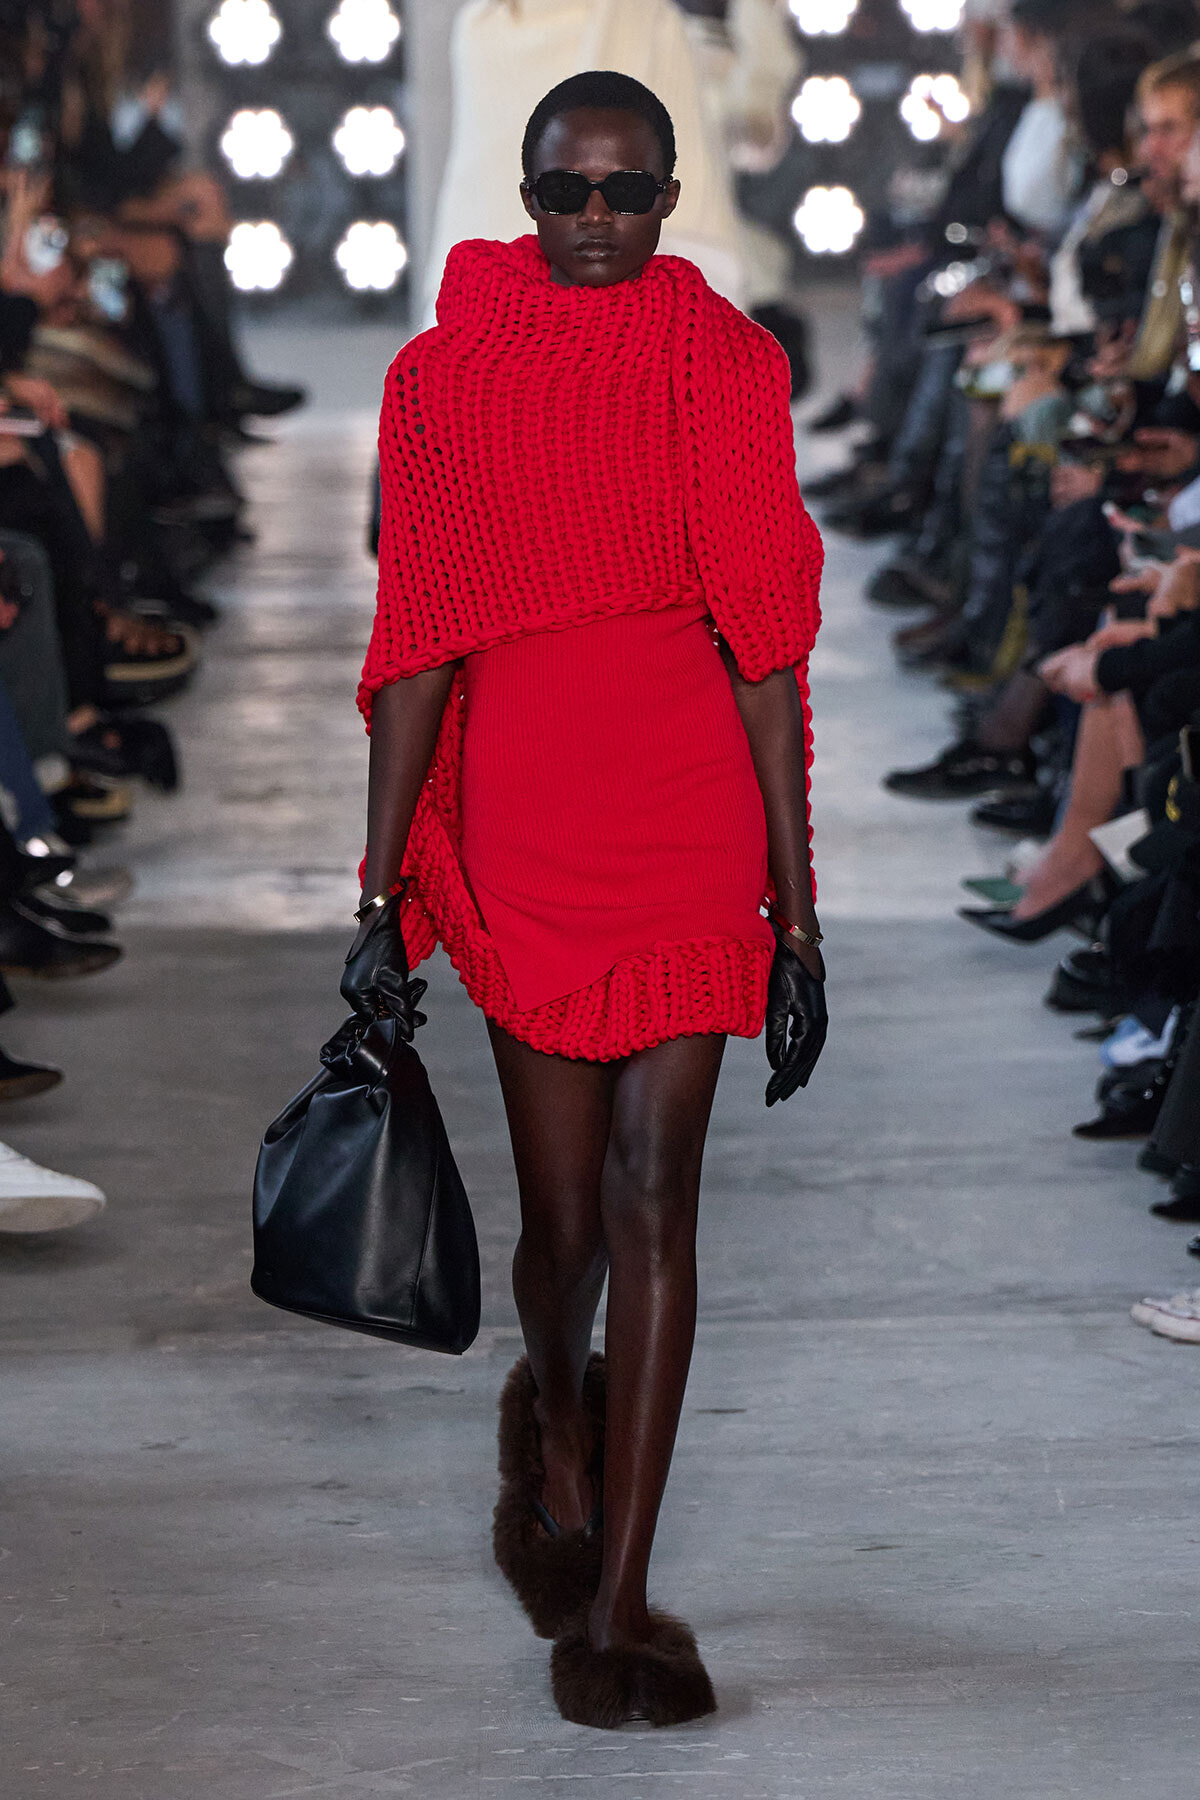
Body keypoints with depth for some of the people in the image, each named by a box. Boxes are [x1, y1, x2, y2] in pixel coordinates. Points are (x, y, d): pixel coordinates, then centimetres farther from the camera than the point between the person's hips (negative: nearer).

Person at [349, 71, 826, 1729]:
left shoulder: (725, 363, 4)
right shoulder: (446, 376, 4)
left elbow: (765, 646, 3)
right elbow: (419, 649, 4)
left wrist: (795, 907, 1)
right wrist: (382, 892, 2)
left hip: (693, 816, 0)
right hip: (522, 825, 0)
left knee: (652, 1192, -4)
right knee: (567, 1210, 6)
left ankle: (612, 1603, 4)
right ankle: (557, 1423, 41)